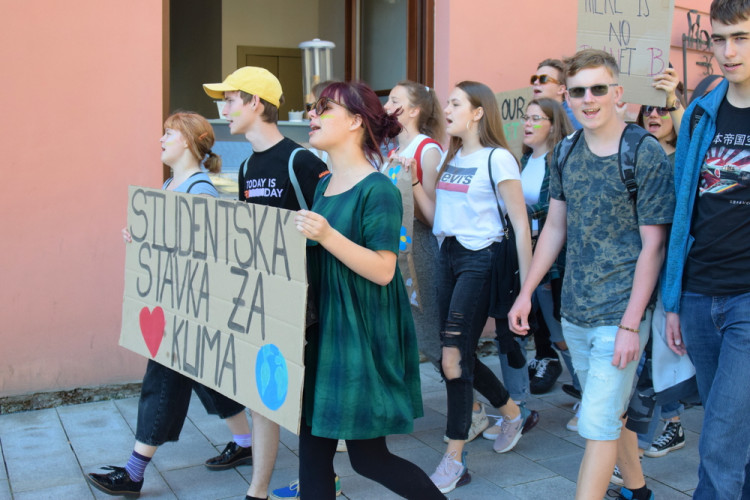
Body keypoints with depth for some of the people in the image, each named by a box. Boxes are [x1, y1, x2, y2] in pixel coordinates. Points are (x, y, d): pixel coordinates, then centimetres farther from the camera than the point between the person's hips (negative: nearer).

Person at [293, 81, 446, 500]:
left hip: (364, 334, -8)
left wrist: (326, 236, -29)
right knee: (313, 448, 10)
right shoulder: (325, 184, 11)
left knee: (368, 457, 3)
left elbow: (383, 270, -21)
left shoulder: (378, 190, -14)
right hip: (323, 328, 8)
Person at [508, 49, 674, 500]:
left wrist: (630, 325, -17)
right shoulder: (565, 153, 5)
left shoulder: (647, 155, -12)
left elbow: (653, 246, -13)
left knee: (598, 423, -6)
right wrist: (527, 291, 9)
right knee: (611, 409, 19)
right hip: (575, 311, 6)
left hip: (619, 315, -6)